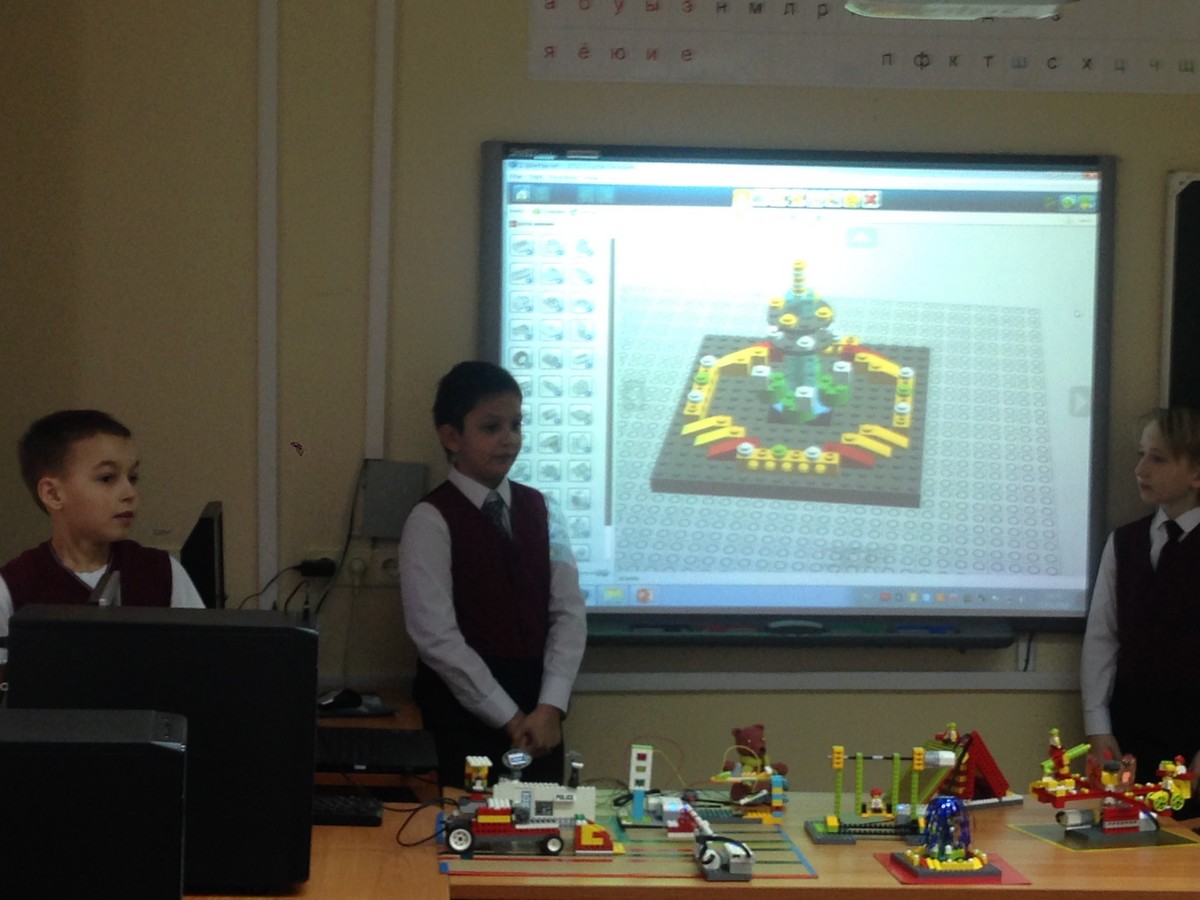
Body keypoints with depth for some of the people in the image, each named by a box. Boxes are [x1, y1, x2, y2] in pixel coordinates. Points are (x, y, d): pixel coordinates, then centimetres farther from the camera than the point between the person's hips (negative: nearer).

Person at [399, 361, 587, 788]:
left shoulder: (538, 509, 7)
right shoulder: (431, 520, -8)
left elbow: (568, 613, 3)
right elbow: (437, 636, -13)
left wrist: (551, 708, -9)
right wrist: (509, 718, -13)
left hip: (540, 718, 4)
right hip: (466, 716, -4)